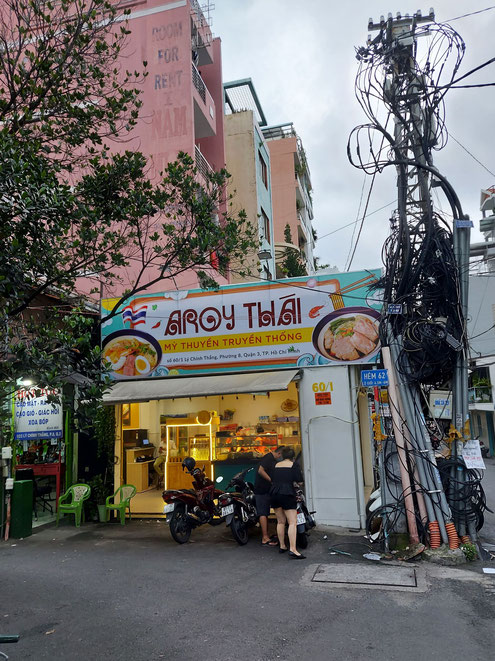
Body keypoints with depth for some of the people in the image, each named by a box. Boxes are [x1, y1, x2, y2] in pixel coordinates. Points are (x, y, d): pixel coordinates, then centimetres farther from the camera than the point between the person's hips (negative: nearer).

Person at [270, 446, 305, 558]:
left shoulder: (276, 465, 15)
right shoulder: (294, 465, 1)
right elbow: (300, 482, -5)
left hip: (274, 493, 6)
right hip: (287, 494, -6)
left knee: (280, 522, 16)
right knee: (293, 523, -7)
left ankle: (282, 546, 22)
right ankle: (292, 549, -17)